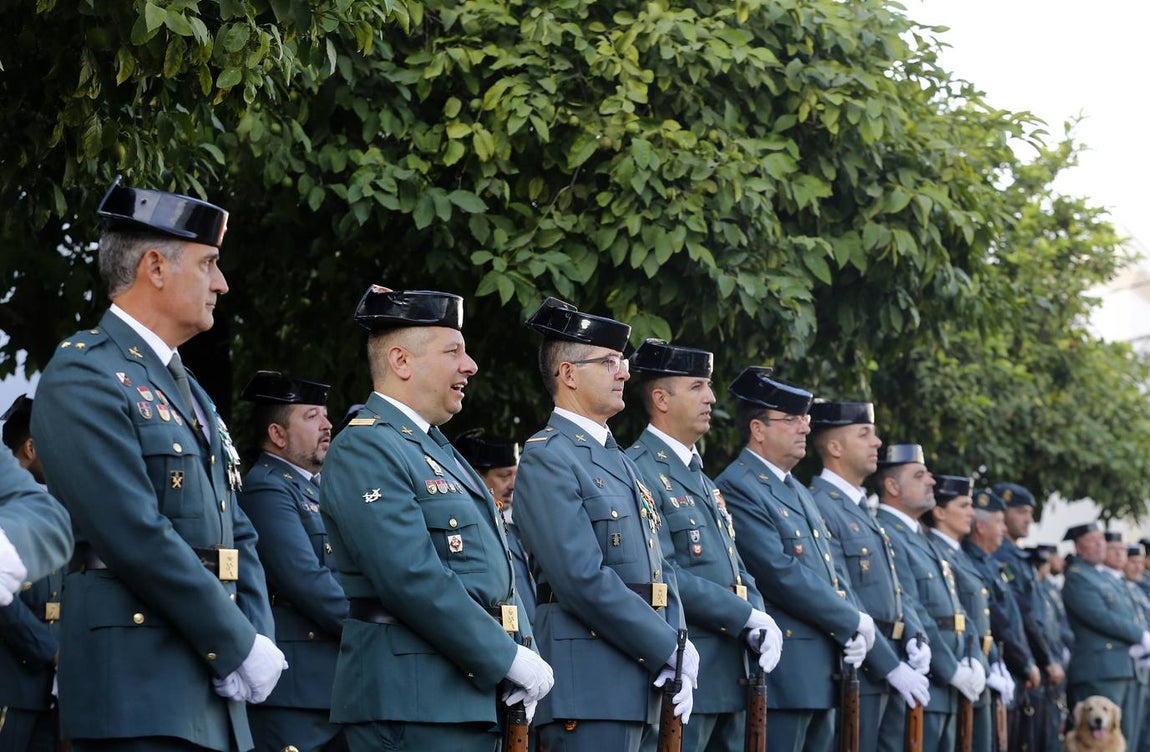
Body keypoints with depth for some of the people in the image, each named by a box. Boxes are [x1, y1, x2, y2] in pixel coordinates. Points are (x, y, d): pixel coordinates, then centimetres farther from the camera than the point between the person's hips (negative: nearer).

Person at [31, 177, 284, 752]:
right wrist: (238, 647, -15)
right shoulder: (82, 377, -9)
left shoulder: (188, 392, 20)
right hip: (139, 693, -9)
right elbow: (138, 537, -18)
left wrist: (259, 639, 0)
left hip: (213, 694, 9)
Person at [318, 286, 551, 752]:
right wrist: (509, 658, -17)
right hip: (412, 700, -10)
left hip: (470, 695, 10)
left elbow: (493, 562, 21)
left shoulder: (435, 449, 20)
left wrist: (520, 647, 5)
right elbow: (413, 579, -21)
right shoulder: (365, 449, -11)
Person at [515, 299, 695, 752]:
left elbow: (658, 569, 19)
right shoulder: (546, 459, -8)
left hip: (640, 688, 9)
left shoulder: (619, 461, 20)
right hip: (589, 687, -9)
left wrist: (678, 650, 1)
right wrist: (667, 650, -13)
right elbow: (585, 579, -18)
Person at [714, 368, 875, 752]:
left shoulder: (797, 490, 19)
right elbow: (782, 574, -19)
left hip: (822, 674, 9)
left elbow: (830, 569, 19)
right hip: (782, 674, -9)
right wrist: (853, 621, -12)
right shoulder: (737, 488, -11)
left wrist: (852, 631, 1)